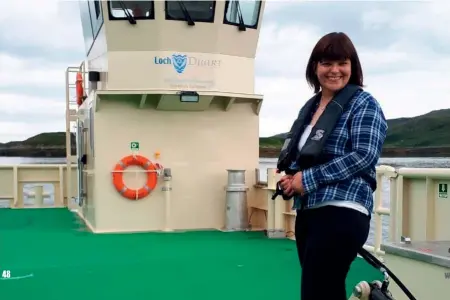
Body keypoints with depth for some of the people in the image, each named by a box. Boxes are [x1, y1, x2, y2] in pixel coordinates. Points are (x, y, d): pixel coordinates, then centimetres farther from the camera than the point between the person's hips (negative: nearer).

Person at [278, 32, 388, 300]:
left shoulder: (363, 103, -3)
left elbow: (363, 155, -15)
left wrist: (308, 179, -15)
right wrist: (290, 178, 0)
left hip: (342, 213, -7)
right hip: (307, 213, 7)